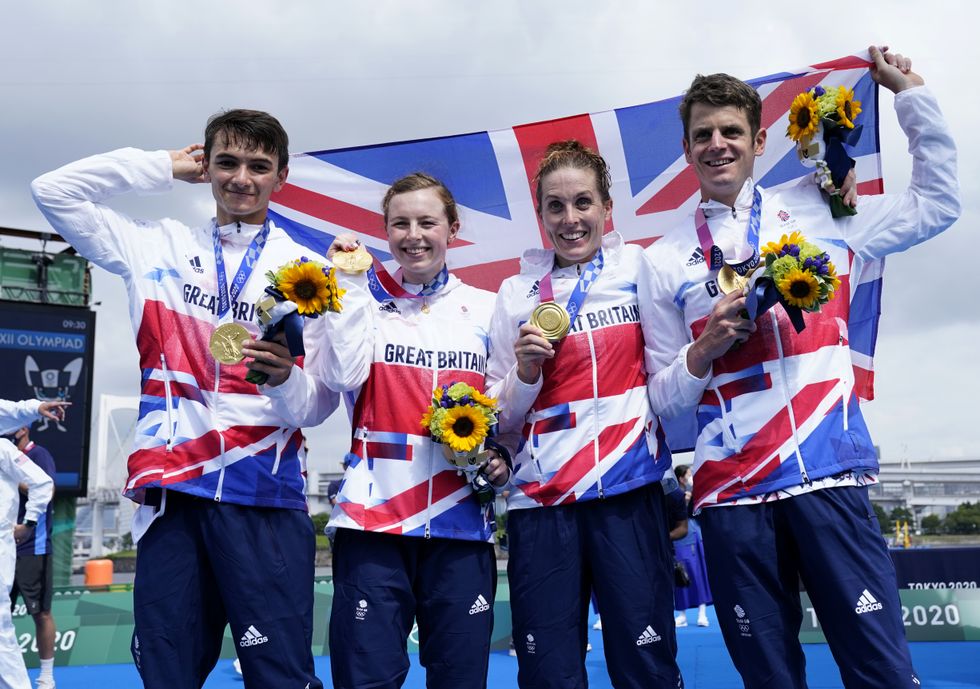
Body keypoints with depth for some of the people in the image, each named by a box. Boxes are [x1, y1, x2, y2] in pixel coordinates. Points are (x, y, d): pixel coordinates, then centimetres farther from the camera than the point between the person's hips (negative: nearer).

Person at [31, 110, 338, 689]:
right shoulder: (159, 247, 14)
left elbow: (321, 402, 1)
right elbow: (53, 191, 13)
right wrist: (164, 166, 12)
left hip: (264, 493, -2)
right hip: (170, 492, 3)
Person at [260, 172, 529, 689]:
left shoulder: (484, 309, 9)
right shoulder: (362, 296, 6)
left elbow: (506, 407, 13)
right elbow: (343, 375, -11)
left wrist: (502, 456, -5)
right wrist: (349, 283, -5)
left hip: (461, 518, 2)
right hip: (374, 516, -1)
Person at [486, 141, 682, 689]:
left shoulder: (641, 269, 6)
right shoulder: (517, 293, 10)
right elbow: (502, 419, 10)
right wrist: (526, 370, -8)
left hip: (631, 491, -1)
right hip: (542, 499, 1)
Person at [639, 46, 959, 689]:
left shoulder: (818, 210, 11)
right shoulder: (664, 261, 8)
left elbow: (937, 203, 15)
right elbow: (663, 400, 9)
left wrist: (910, 93, 14)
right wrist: (705, 348, -10)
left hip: (830, 478, 0)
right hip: (731, 497, 1)